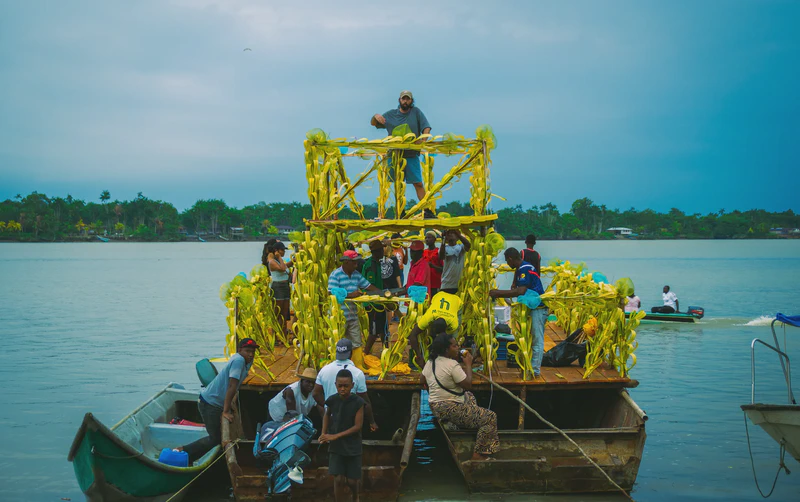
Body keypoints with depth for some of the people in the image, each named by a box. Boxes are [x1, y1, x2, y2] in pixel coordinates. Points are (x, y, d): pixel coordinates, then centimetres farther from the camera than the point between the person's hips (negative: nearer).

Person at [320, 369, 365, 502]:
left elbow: (358, 426, -16)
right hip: (335, 446, 1)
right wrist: (324, 434, 0)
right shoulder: (332, 400, -9)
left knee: (352, 480, 7)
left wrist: (335, 436, -20)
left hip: (352, 446, -1)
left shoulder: (358, 402, -16)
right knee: (338, 479, -5)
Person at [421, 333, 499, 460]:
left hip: (435, 407, 10)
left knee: (469, 396, 35)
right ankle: (478, 454, -6)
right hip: (450, 410, -10)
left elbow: (422, 381, 15)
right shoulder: (452, 365, -22)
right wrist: (468, 365, -7)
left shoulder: (431, 361, 4)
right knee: (490, 418, -7)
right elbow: (468, 385, -17)